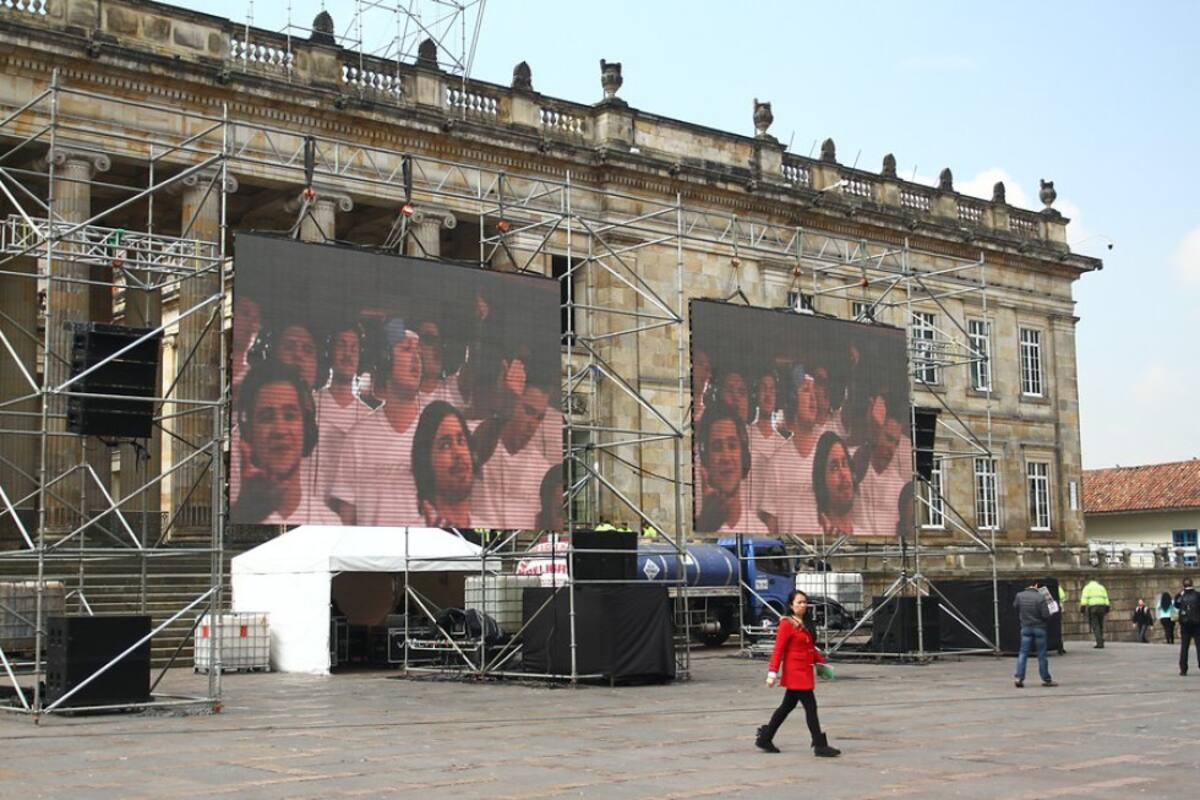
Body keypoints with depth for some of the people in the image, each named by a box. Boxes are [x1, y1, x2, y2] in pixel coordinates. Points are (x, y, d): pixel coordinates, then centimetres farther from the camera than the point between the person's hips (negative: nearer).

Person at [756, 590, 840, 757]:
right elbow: (778, 650, -16)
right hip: (795, 672, -10)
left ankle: (764, 738, 25)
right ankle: (820, 746, -3)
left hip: (804, 672, 10)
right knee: (810, 707, -8)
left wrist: (821, 661, 7)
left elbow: (811, 647, 20)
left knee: (788, 706, 16)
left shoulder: (803, 624, 14)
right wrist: (773, 673, -20)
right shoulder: (786, 624, -13)